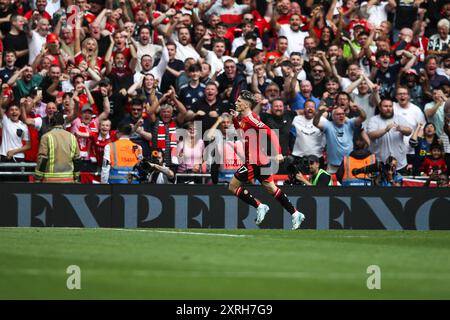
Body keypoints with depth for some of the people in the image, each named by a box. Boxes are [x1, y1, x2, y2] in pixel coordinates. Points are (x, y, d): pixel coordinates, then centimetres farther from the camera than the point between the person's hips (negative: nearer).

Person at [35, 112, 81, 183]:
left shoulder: (47, 137, -6)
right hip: (68, 179, 4)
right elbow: (77, 160, 13)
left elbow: (42, 160, -8)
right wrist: (76, 179, 22)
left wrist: (37, 179, -3)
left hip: (51, 180, -4)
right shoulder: (72, 137, 8)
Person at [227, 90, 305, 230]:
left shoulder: (250, 119, -17)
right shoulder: (243, 119, 11)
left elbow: (270, 133, -22)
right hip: (261, 160, 10)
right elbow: (241, 133, 31)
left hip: (255, 162, -10)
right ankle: (296, 214, 15)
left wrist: (277, 152, -29)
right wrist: (235, 118, 15)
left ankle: (259, 207, 0)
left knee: (233, 186, -2)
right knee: (271, 189, 15)